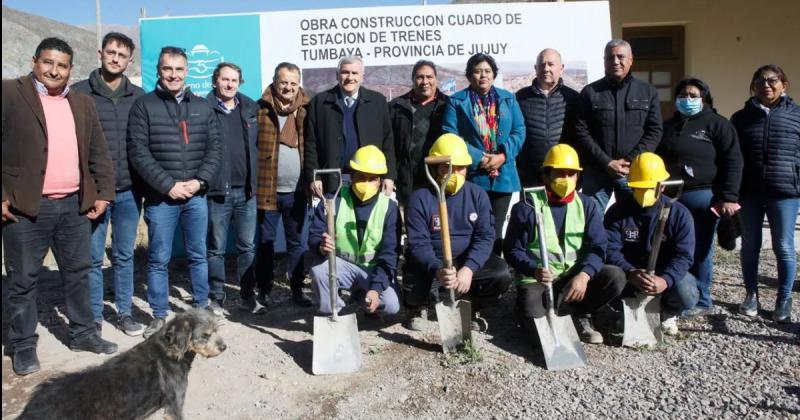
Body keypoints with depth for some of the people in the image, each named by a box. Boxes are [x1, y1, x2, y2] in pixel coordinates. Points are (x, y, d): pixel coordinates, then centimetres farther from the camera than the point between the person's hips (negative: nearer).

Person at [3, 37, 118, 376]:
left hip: (75, 205, 5)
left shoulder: (83, 103, 12)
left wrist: (104, 193, 6)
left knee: (78, 272, 13)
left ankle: (82, 333, 27)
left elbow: (99, 153, 13)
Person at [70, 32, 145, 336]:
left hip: (129, 191, 2)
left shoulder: (138, 96, 7)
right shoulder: (80, 92, 0)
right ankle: (94, 318, 18)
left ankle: (124, 313, 23)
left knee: (125, 256, 11)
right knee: (94, 258, 5)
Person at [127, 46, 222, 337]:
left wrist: (200, 181, -8)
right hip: (160, 198, -3)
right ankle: (159, 316, 17)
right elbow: (138, 153, -7)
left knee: (198, 255, 12)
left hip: (196, 196, 3)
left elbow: (214, 149, 7)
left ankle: (202, 309, 25)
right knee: (158, 260, 5)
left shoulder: (202, 107, 10)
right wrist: (168, 185, -14)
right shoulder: (144, 106, 0)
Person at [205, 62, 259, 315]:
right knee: (216, 249, 7)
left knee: (247, 246, 10)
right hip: (217, 190, -3)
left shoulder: (250, 108, 10)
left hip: (246, 190, 4)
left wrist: (256, 180, 8)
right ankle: (215, 298, 18)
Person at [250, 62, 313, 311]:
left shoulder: (307, 111, 5)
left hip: (297, 190, 2)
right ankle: (263, 291, 20)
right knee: (265, 242, 9)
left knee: (297, 242, 11)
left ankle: (297, 290, 23)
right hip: (267, 189, -2)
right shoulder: (260, 109, -2)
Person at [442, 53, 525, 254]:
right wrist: (479, 159, -15)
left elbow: (519, 131, 6)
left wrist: (502, 156, -11)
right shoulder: (456, 101, 3)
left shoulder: (508, 98, 13)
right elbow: (450, 135, -7)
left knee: (496, 228, 10)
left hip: (503, 175, 3)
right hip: (472, 176, -3)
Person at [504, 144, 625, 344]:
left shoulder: (587, 205, 3)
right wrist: (534, 270, -27)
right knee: (535, 326, -26)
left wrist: (584, 274, -23)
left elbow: (597, 246, -4)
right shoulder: (527, 207, -8)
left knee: (615, 278, -22)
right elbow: (512, 250, -7)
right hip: (537, 280, -3)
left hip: (576, 277, 3)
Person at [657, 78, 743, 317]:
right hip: (670, 197, 5)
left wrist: (729, 197, -12)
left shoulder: (717, 124, 3)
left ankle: (701, 301, 12)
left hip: (703, 197, -4)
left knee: (700, 251, 1)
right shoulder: (668, 126, 19)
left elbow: (733, 162, -4)